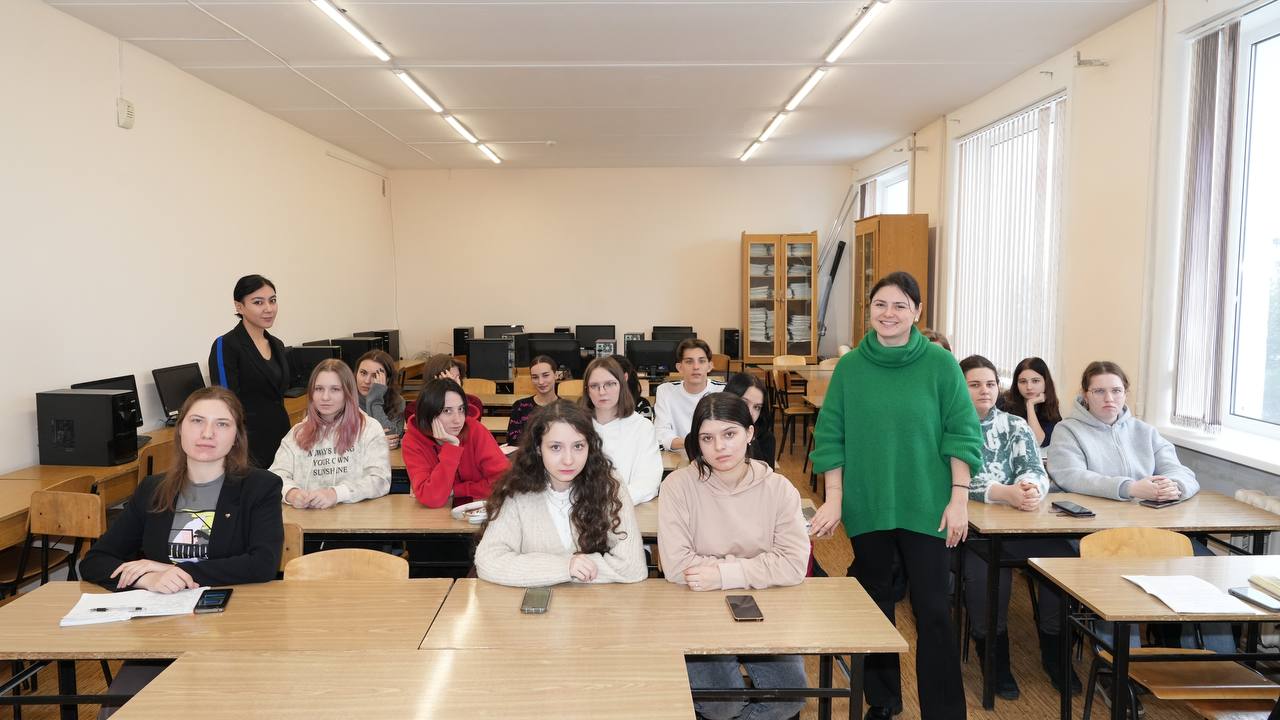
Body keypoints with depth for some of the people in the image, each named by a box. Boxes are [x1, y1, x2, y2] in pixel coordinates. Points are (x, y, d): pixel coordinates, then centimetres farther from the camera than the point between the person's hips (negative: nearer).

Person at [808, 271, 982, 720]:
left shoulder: (939, 363, -4)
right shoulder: (850, 366, 0)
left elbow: (962, 434, -3)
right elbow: (831, 436, 1)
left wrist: (959, 499, -8)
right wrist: (834, 499, -3)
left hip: (927, 508, -2)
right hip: (867, 507, 2)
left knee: (932, 610, 3)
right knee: (873, 604, 13)